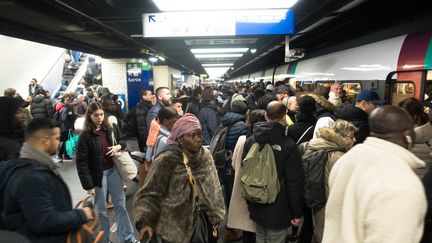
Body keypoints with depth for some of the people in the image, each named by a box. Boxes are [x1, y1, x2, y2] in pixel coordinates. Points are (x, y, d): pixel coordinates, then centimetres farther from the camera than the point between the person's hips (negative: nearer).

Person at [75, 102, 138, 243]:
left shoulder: (111, 128, -1)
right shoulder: (85, 136, -15)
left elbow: (122, 140, 17)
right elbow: (81, 163, -14)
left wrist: (118, 146, -8)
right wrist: (88, 185, -15)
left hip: (114, 171, 4)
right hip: (98, 175, -4)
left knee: (121, 205, 12)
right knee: (101, 209, 12)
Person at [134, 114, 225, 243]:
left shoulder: (205, 156, -4)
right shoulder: (167, 161, -18)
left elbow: (213, 189, 5)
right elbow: (149, 193, -14)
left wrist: (215, 215, 6)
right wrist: (145, 222, -25)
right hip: (174, 228, -4)